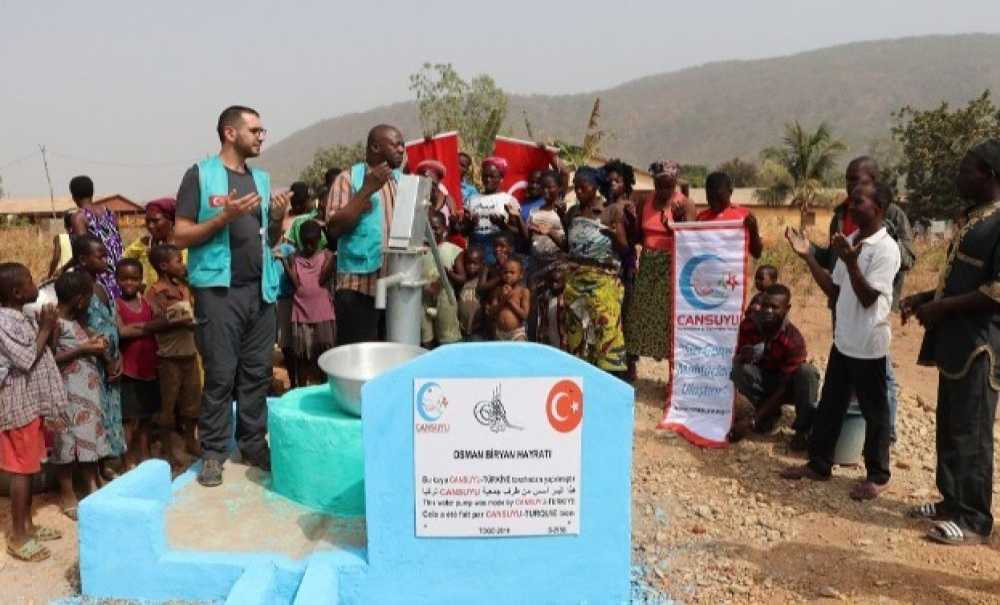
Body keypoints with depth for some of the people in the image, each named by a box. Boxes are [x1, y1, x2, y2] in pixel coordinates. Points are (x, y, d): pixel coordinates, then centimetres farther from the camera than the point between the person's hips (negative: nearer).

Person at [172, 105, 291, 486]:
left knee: (257, 372, 8)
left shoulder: (261, 178, 15)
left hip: (260, 288, 5)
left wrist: (278, 217, 0)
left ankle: (254, 445, 18)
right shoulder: (200, 174, -1)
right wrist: (225, 216, -17)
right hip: (219, 289, -5)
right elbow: (180, 237, -6)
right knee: (220, 375, -2)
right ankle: (213, 453, 8)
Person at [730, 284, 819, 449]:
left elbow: (785, 384, -25)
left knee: (807, 372, -33)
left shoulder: (794, 339, -26)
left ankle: (804, 429, -18)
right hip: (763, 381, 3)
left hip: (786, 387, -2)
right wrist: (743, 357, -36)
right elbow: (737, 359, -9)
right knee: (739, 368, -28)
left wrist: (759, 416, -28)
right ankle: (771, 413, -6)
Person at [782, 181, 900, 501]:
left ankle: (877, 475, 22)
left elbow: (868, 299, -21)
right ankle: (818, 464, 27)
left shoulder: (886, 248, -16)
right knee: (830, 404, 15)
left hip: (868, 344, -8)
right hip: (843, 340, 8)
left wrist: (851, 263, -32)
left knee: (874, 411, 7)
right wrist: (808, 257, 2)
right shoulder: (850, 241, 8)